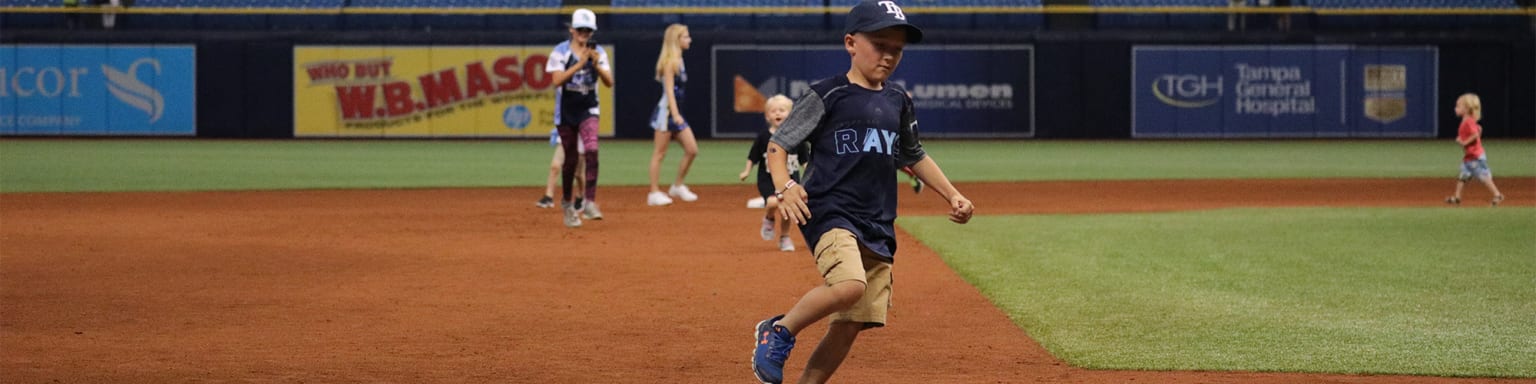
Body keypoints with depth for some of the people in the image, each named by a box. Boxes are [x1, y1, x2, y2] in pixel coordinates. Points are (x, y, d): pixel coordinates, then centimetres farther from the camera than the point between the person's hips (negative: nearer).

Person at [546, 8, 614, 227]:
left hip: (588, 110, 1)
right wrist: (580, 64, -25)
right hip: (566, 111, -1)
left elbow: (609, 82, -6)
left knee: (591, 152, -22)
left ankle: (589, 203, -24)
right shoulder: (560, 51, -5)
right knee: (571, 159, 7)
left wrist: (596, 65, -21)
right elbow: (557, 80, -19)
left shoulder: (598, 53, 1)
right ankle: (566, 202, 28)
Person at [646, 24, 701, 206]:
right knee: (660, 153, -4)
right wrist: (675, 114, -26)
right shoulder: (670, 61, -12)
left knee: (692, 150, 5)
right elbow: (669, 89, -19)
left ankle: (678, 186, 17)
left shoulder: (679, 60, 15)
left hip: (677, 113, 9)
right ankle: (654, 193, 0)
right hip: (666, 111, -9)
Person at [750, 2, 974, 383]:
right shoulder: (826, 95, -3)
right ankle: (778, 331, -8)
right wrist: (784, 187, -21)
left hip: (878, 229, 7)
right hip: (829, 213, -7)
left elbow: (914, 157, 29)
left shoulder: (898, 101, 15)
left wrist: (953, 196, 20)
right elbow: (777, 145, -3)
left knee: (851, 323, 2)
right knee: (849, 285, -32)